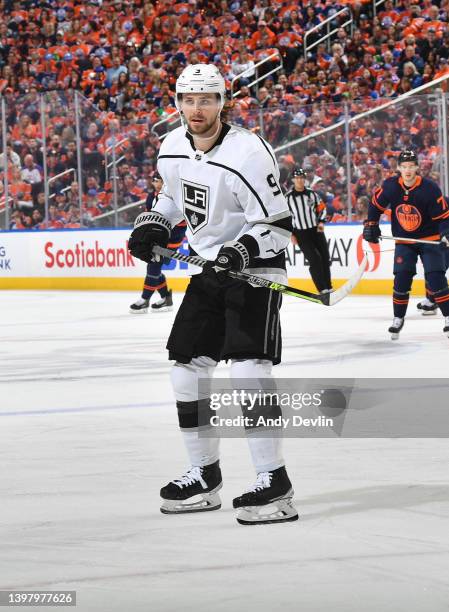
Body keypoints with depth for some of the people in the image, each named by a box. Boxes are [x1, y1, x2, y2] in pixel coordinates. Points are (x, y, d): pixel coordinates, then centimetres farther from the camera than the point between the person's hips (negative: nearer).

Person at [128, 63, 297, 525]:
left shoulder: (249, 154, -22)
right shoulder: (172, 147, 1)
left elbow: (278, 224, -19)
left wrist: (242, 250, -34)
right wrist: (155, 223, 4)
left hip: (256, 270, -8)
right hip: (209, 269, 8)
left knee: (248, 370, -20)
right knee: (187, 372, 7)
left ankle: (274, 483, -17)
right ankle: (203, 476, 20)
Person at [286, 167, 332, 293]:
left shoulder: (312, 193, 5)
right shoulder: (289, 197, -3)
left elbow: (321, 208, 14)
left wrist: (321, 222, -3)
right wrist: (291, 234, -4)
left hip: (316, 230, 4)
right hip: (301, 234, -4)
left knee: (325, 258, 2)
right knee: (315, 259, -15)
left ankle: (328, 288, 13)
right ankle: (322, 289, -13)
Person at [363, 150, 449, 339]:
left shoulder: (430, 188, -19)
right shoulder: (390, 186, -10)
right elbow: (376, 203, 9)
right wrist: (371, 225, 6)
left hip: (429, 239, -3)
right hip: (404, 241, 3)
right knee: (401, 279, -6)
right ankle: (398, 319, 11)